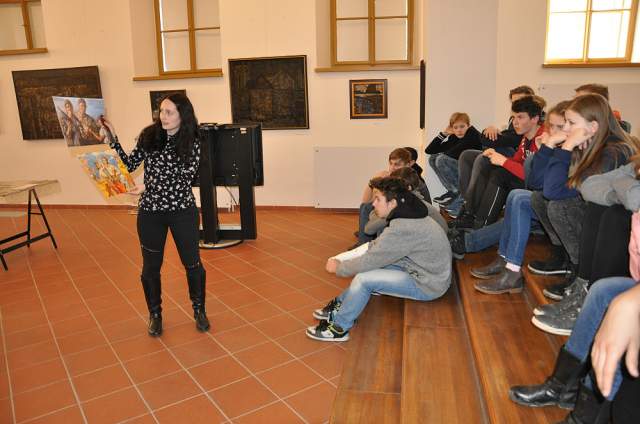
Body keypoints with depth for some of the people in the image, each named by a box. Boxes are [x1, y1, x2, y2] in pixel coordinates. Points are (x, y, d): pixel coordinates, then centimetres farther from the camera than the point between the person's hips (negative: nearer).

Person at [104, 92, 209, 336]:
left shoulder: (191, 143, -7)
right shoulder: (149, 136, 0)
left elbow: (184, 180, -14)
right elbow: (130, 165, 1)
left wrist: (152, 186, -22)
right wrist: (113, 140, -8)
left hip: (182, 210, -2)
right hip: (150, 211, 2)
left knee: (192, 263, 7)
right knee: (151, 266, 10)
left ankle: (199, 310, 30)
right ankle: (155, 314, 31)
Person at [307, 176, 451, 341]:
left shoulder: (403, 228, -28)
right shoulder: (407, 214, 2)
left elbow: (370, 260, -22)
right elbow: (379, 246, 10)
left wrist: (338, 267, -6)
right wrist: (343, 260, 2)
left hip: (428, 285, -10)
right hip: (424, 271, 10)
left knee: (363, 279, -16)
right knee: (369, 268, 11)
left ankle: (338, 328, 2)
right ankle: (341, 305, 21)